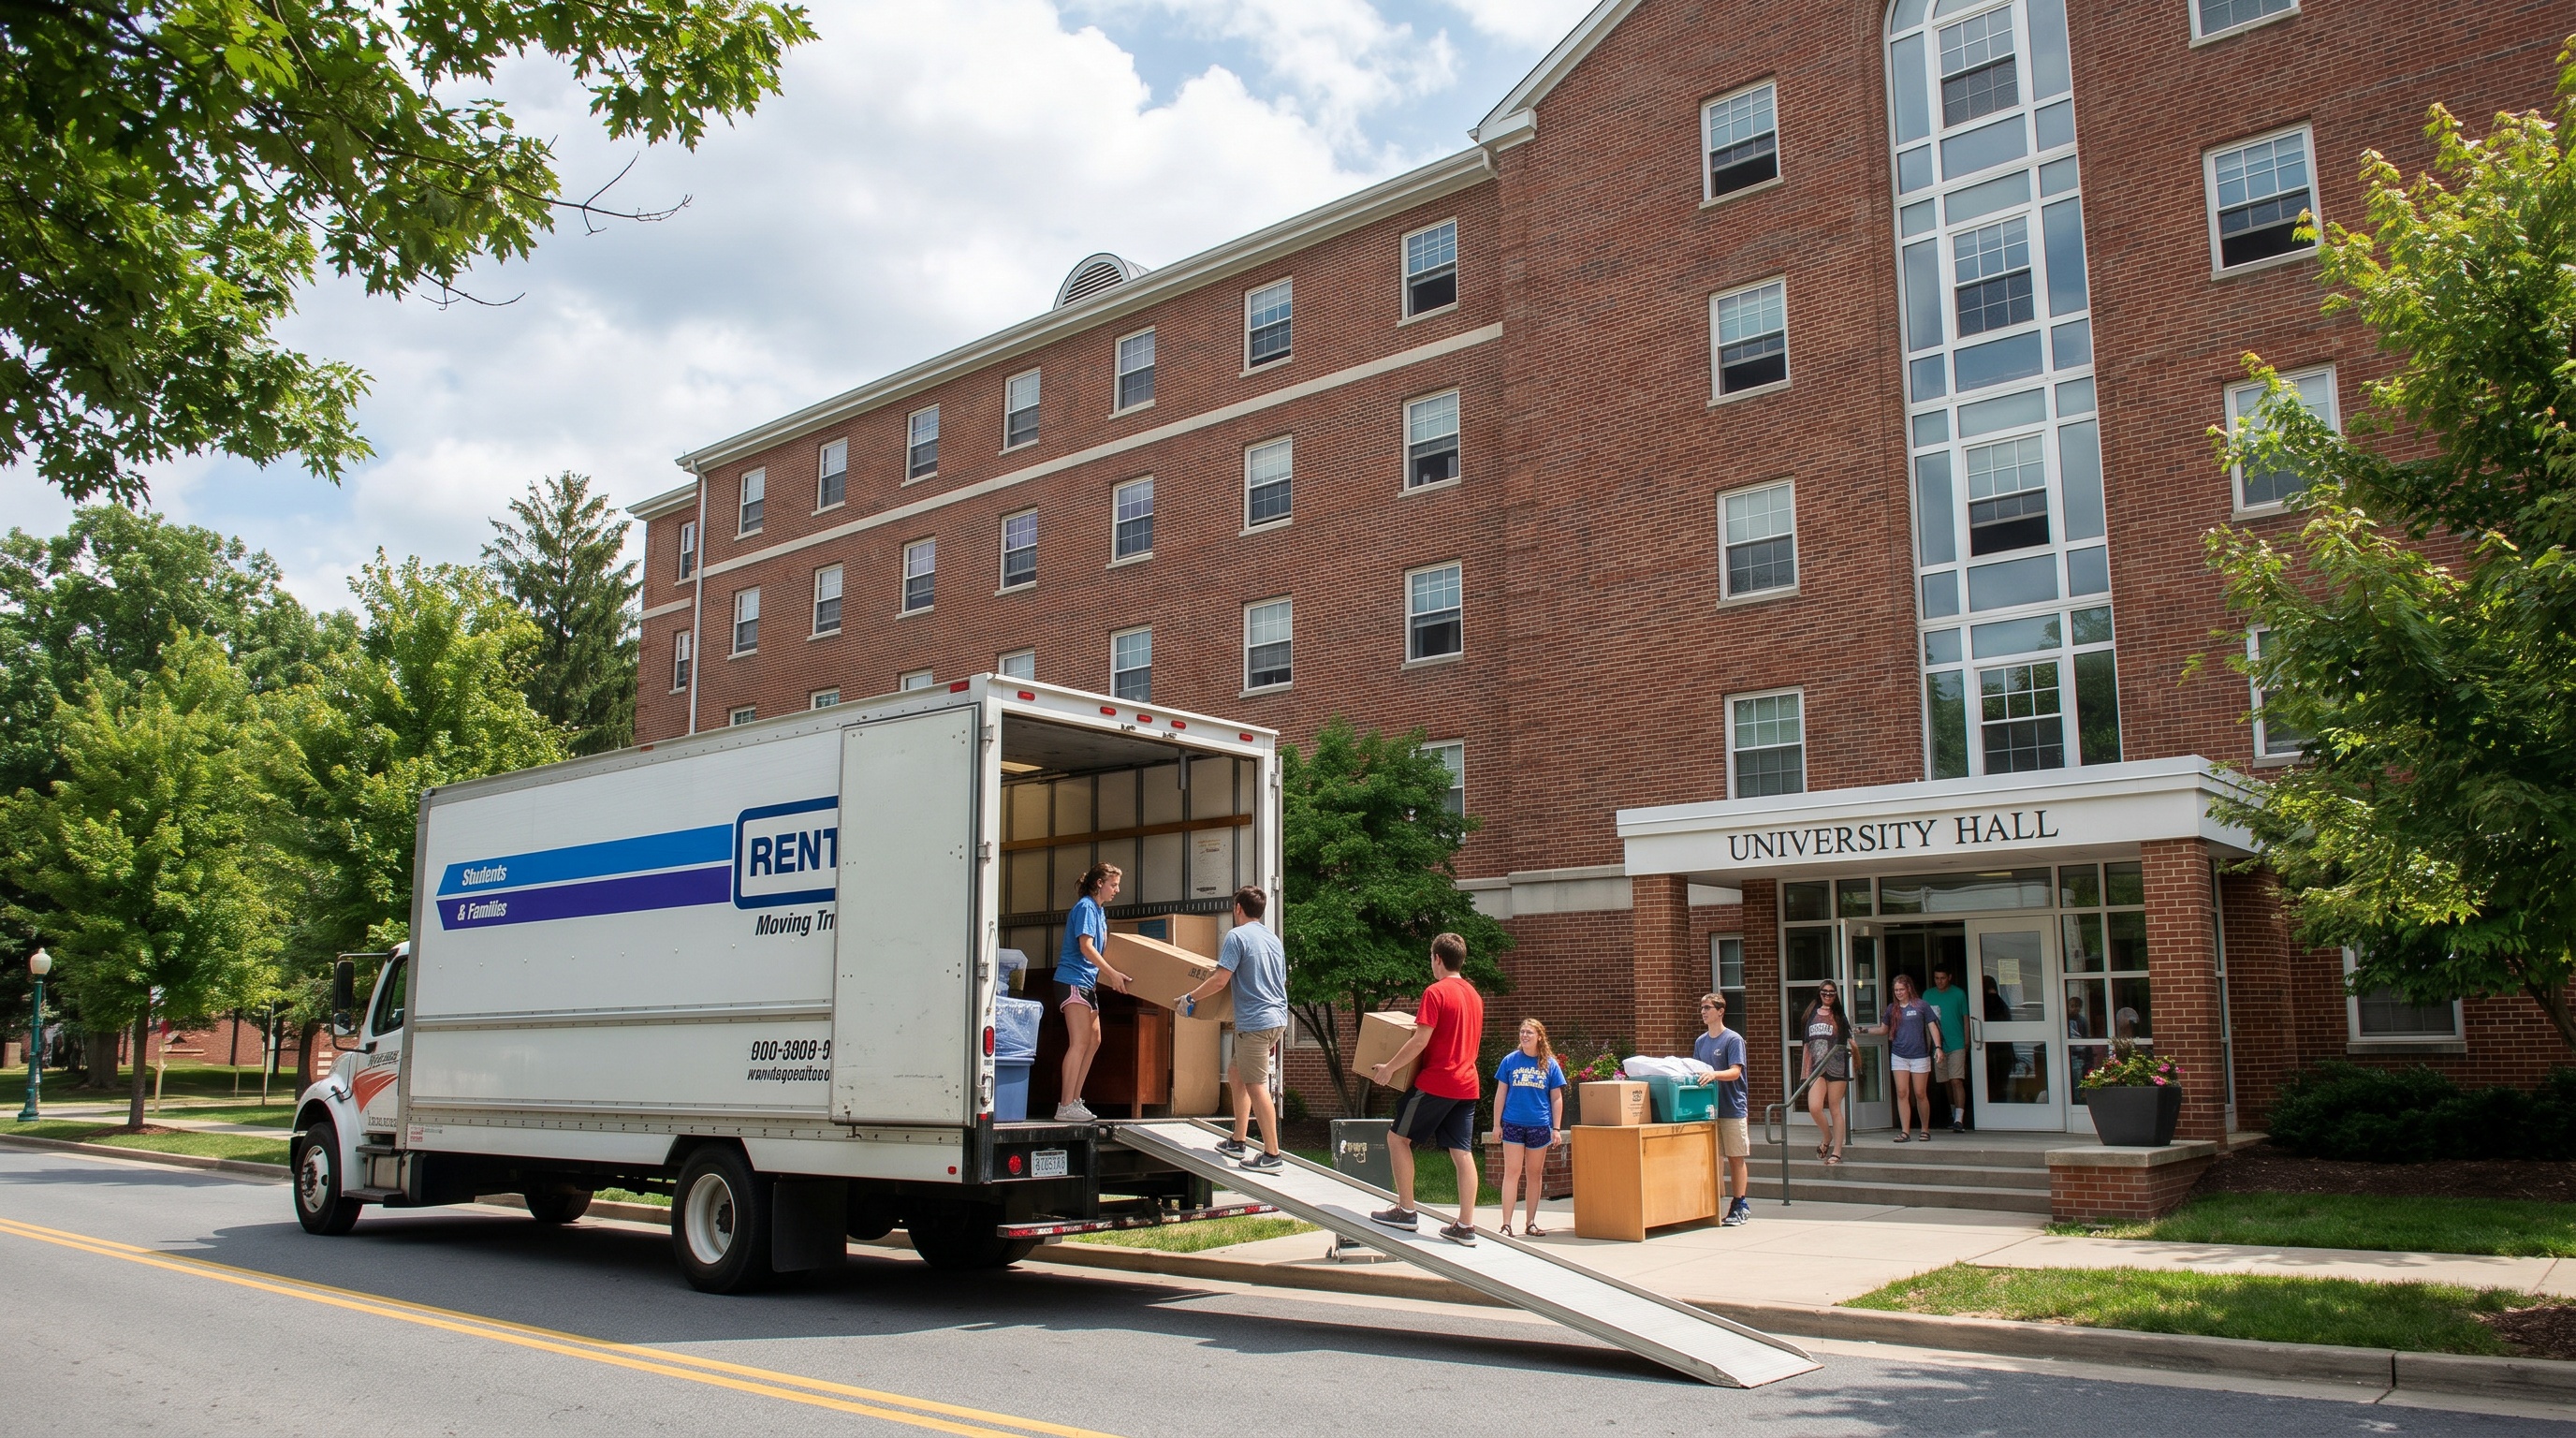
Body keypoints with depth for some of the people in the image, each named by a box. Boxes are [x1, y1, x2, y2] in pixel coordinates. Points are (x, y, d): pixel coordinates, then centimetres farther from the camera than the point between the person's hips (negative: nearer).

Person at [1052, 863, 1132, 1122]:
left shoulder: (1099, 910, 17)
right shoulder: (1086, 907, -11)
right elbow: (1086, 947, -19)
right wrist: (1113, 974, -21)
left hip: (1087, 983, 10)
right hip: (1073, 980, -10)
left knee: (1093, 1040, 10)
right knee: (1079, 1041, -13)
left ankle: (1074, 1101, 14)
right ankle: (1066, 1107, -15)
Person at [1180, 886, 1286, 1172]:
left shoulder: (1237, 936, -8)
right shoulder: (1273, 939, 17)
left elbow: (1220, 980, -16)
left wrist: (1190, 997, -3)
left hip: (1255, 1022, -9)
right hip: (1278, 1019, 9)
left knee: (1256, 1086, -4)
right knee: (1239, 1073, 20)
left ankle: (1271, 1154, -4)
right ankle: (1238, 1142, 23)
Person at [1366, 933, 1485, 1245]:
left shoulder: (1436, 992, -12)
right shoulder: (1474, 994, 13)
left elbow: (1420, 1041, -17)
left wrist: (1388, 1067, -8)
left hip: (1436, 1082, -7)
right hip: (1467, 1083, 8)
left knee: (1398, 1138, 6)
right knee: (1462, 1152, 6)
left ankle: (1406, 1212, 6)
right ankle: (1465, 1227, 4)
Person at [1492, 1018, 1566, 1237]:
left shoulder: (1550, 1064, 3)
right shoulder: (1510, 1061, 2)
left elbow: (1557, 1098, 6)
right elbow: (1500, 1094, 6)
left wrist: (1556, 1128, 1)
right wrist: (1496, 1124, 3)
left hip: (1539, 1126, 1)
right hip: (1513, 1124, -1)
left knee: (1535, 1174, 9)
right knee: (1512, 1172, -5)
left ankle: (1530, 1223, 18)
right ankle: (1506, 1225, -6)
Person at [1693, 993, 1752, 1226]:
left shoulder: (1733, 1039, -7)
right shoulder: (1700, 1041, 13)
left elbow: (1735, 1071, -17)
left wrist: (1714, 1075, -32)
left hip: (1732, 1108, -6)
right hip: (1708, 1108, 6)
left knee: (1736, 1158, 0)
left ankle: (1741, 1206, 5)